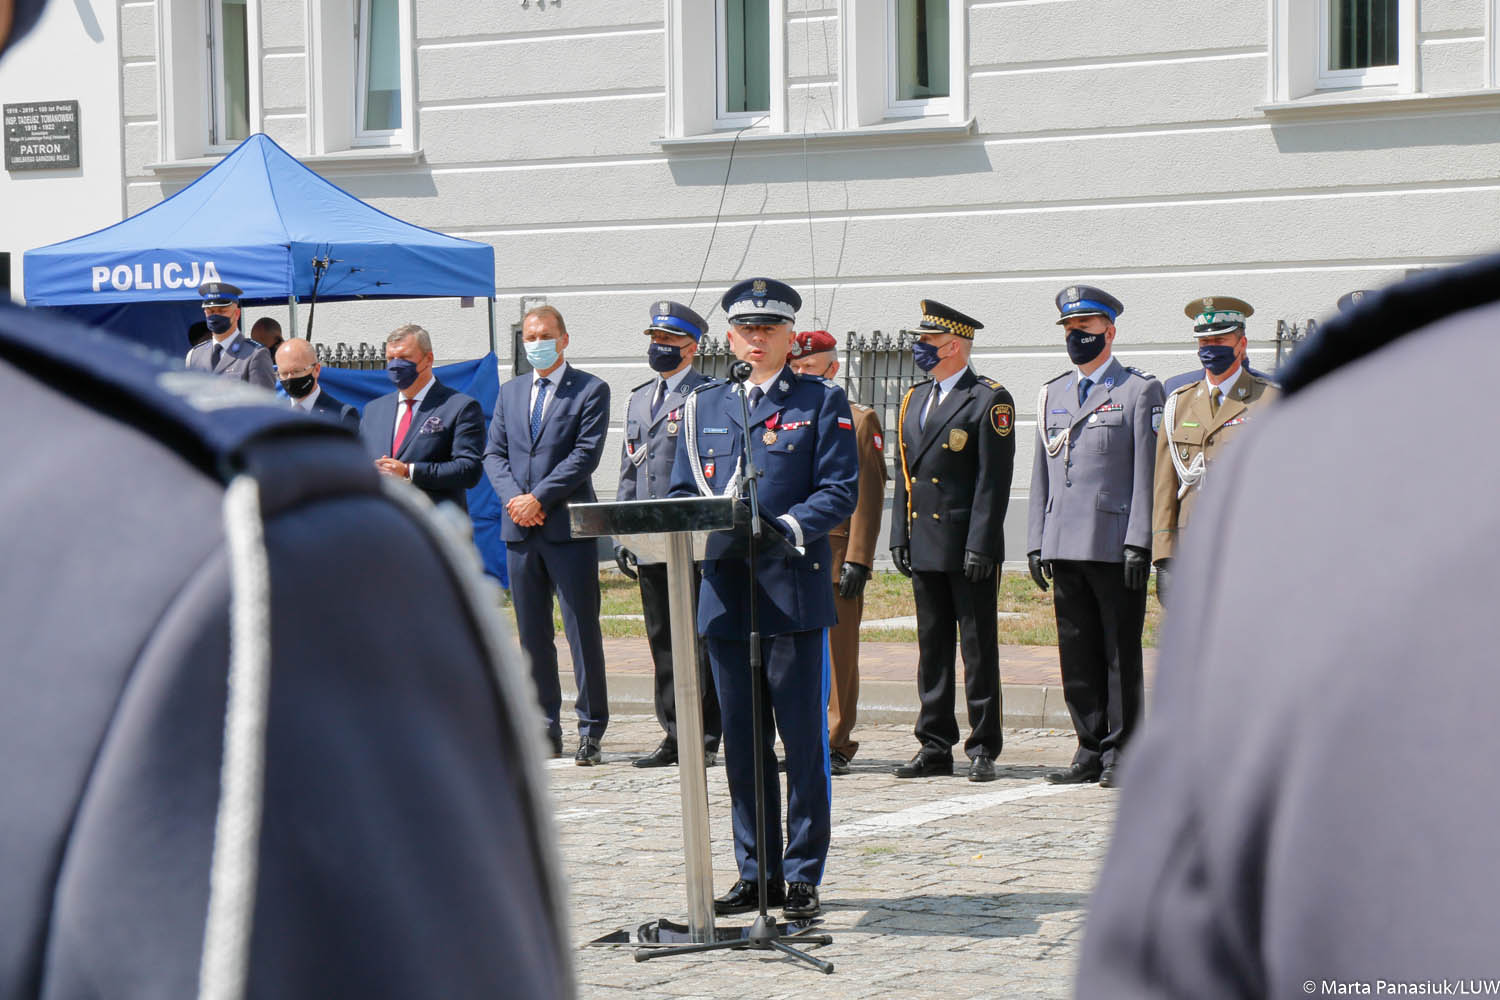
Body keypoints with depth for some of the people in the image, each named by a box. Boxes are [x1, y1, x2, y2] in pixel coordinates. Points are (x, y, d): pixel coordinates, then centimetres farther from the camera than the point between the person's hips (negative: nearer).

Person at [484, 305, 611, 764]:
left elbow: (585, 454, -9)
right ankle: (546, 730, 15)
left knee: (583, 632, -4)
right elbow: (494, 454, 12)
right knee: (532, 636, 8)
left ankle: (591, 731, 1)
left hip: (568, 526, -5)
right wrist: (513, 498, -6)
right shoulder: (510, 392, 16)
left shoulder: (591, 390, 0)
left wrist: (538, 498, -13)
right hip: (519, 529, 5)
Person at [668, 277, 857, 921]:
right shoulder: (704, 407, 16)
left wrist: (785, 529, -20)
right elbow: (682, 493, 14)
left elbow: (840, 491, -4)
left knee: (803, 740, -2)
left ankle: (802, 875, 5)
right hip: (725, 591, 4)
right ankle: (757, 873, 15)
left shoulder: (822, 402, 4)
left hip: (793, 589, -4)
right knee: (742, 743, 8)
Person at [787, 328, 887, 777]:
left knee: (838, 653, -2)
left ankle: (836, 744, 3)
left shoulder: (859, 420, 1)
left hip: (835, 555, -5)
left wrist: (857, 561, -13)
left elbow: (868, 496, -5)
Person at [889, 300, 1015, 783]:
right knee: (932, 648, 9)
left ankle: (983, 749, 4)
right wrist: (900, 536, 11)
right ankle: (935, 747, 15)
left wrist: (980, 545, -17)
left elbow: (994, 478, -12)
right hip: (925, 545, 7)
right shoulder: (914, 399, 15)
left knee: (979, 648, -1)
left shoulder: (989, 399, -7)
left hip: (969, 547, -7)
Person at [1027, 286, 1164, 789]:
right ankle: (1091, 750, 15)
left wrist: (1138, 543, -12)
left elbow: (1148, 473, -5)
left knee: (1121, 653, -1)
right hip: (1065, 548, 5)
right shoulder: (1053, 395, 18)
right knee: (1077, 653, 7)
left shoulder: (1140, 390, 1)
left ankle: (1121, 753, 4)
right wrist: (1036, 541, 12)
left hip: (1115, 546, -5)